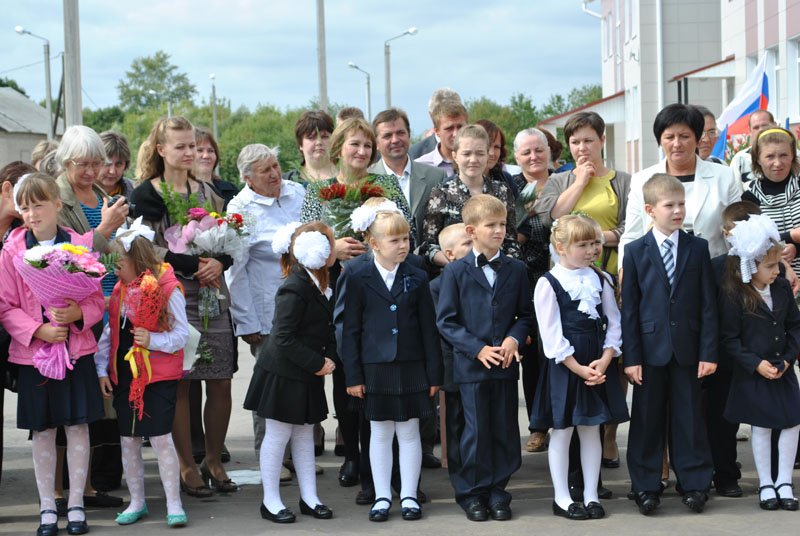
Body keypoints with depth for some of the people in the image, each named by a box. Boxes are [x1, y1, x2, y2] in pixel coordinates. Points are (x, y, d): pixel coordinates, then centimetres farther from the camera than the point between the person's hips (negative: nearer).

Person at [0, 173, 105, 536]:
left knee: (78, 425, 3)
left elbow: (97, 299, 3)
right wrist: (38, 330, -16)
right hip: (32, 353, 0)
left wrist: (78, 314, -18)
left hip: (76, 349, 0)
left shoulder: (80, 245, -1)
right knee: (42, 431, 6)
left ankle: (76, 504, 14)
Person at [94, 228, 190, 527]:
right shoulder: (120, 290, 9)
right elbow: (109, 333, 15)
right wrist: (101, 370, 9)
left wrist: (153, 340, -26)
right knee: (129, 440, 9)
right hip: (124, 376, 6)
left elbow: (182, 334, -11)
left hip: (159, 377, -6)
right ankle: (136, 502, 22)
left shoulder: (168, 289, -11)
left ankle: (174, 504, 3)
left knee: (161, 438, -8)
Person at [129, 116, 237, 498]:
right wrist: (191, 266, -16)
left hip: (213, 297, 4)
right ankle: (187, 469, 9)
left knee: (220, 383, 3)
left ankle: (214, 462, 19)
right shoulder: (146, 195, -1)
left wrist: (220, 263, -8)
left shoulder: (206, 192, 14)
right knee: (179, 384, -2)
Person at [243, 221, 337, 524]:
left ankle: (309, 498, 21)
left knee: (305, 434, 13)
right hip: (283, 374, -9)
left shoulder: (319, 285, 7)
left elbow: (326, 329, 16)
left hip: (307, 376, 9)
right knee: (278, 434, 1)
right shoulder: (295, 289, -21)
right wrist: (318, 363, -19)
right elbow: (283, 338, -23)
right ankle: (270, 501, 11)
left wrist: (329, 357, -1)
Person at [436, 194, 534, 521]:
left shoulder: (516, 270, 7)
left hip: (506, 364, 3)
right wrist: (478, 348, -13)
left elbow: (526, 314, 12)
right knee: (476, 431, 2)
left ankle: (497, 491, 18)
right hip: (471, 365, -3)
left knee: (505, 430, 6)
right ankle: (472, 493, 15)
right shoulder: (455, 272, -2)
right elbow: (446, 320, -3)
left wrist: (514, 338, -9)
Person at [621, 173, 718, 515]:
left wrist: (708, 352, -3)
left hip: (687, 348, 1)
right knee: (647, 418, 6)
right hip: (650, 348, -1)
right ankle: (645, 486, 15)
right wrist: (631, 356, -6)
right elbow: (629, 308, 0)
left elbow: (708, 303, 2)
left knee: (688, 416, 7)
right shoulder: (636, 252, 0)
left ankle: (694, 483, 17)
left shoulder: (698, 249, 3)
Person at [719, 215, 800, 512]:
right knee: (762, 427, 4)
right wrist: (756, 364, -17)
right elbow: (729, 339, -12)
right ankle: (765, 484, 18)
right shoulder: (733, 296, -14)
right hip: (752, 374, -4)